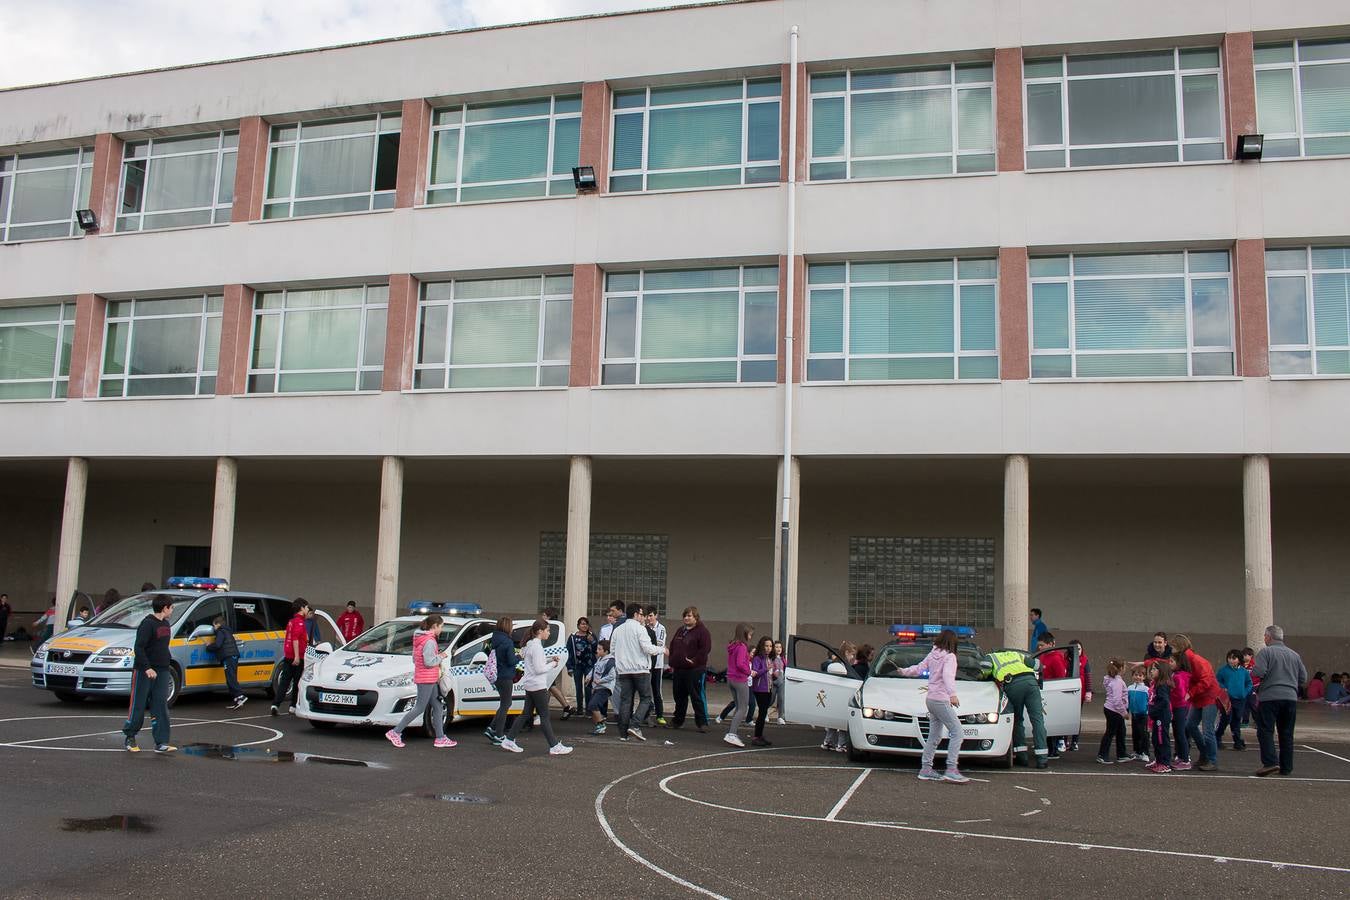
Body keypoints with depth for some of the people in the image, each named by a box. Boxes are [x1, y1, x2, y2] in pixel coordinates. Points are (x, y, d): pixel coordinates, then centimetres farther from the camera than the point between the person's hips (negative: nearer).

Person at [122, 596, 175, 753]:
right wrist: (147, 668, -27)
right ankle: (129, 739, 20)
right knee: (138, 706, 4)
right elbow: (138, 648, -20)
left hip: (161, 671, 7)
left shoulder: (166, 624, 12)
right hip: (144, 671, -7)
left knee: (161, 706, 0)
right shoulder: (147, 624, -13)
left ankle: (161, 743, -2)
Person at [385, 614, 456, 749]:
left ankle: (440, 738, 14)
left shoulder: (419, 638, 13)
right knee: (420, 708, -5)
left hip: (431, 679, 10)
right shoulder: (430, 641, -18)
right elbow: (429, 662, -25)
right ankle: (395, 732, 1)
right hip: (426, 679, -10)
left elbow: (415, 659, 17)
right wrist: (440, 657, -8)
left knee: (438, 707, 11)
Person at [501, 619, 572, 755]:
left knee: (526, 714, 14)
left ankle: (509, 740, 16)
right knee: (544, 716, -4)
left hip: (530, 685, 10)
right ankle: (554, 746, 0)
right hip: (537, 685, -10)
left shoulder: (531, 644, 12)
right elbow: (539, 669, -21)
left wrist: (550, 659, 10)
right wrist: (553, 664, -7)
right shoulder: (537, 646, -18)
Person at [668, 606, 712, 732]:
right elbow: (672, 647, 21)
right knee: (679, 697, 15)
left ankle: (702, 723, -3)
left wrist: (694, 661, -17)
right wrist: (672, 663, 11)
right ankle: (677, 721, 26)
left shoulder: (702, 631, -7)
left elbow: (705, 648, -16)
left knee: (698, 697, -6)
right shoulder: (680, 631, 17)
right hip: (678, 670, 8)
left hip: (695, 670, -8)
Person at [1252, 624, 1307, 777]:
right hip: (1291, 697, 5)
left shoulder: (1266, 652, -3)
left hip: (1270, 697, -5)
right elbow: (1303, 677, 13)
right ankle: (1286, 767, 14)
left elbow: (1257, 673, -15)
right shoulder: (1294, 655, 14)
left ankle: (1270, 762, -16)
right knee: (1287, 734, 11)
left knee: (1265, 731, -3)